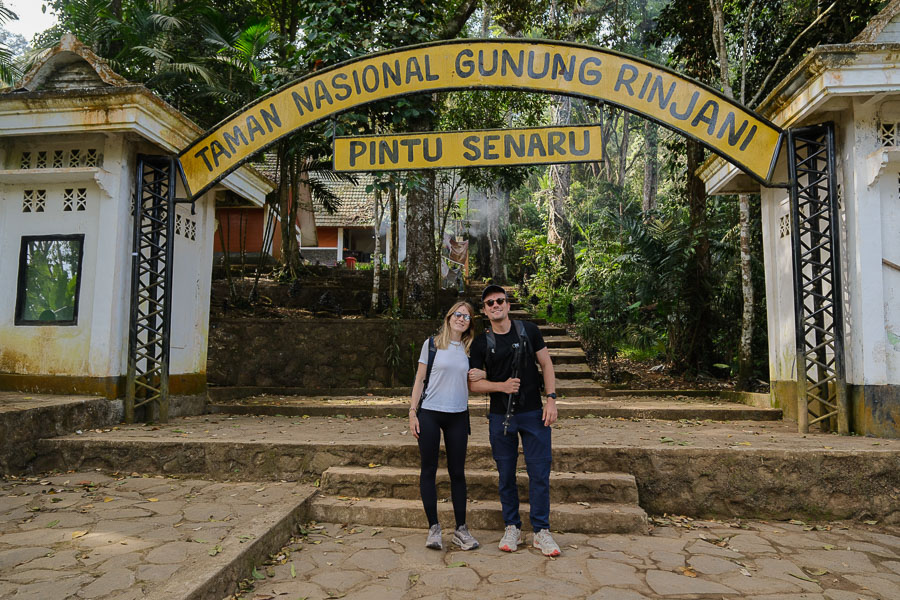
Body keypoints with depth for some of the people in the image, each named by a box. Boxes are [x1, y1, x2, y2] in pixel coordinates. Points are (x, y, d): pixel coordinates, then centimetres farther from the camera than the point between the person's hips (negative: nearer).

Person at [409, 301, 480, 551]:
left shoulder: (469, 349, 9)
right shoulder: (432, 343, 0)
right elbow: (419, 379, 2)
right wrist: (412, 412, -3)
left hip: (458, 415, 3)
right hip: (430, 413, -2)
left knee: (457, 472, 6)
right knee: (429, 470, 3)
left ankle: (461, 529, 16)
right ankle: (433, 527, 15)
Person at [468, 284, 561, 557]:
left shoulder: (528, 330, 2)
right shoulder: (481, 343, 1)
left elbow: (546, 364, 4)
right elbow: (473, 383, 1)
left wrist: (551, 398, -6)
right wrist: (501, 386, -15)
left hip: (533, 413, 0)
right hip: (500, 417, 1)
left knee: (539, 473, 1)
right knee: (506, 475, 9)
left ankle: (541, 531, 15)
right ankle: (512, 528, 25)